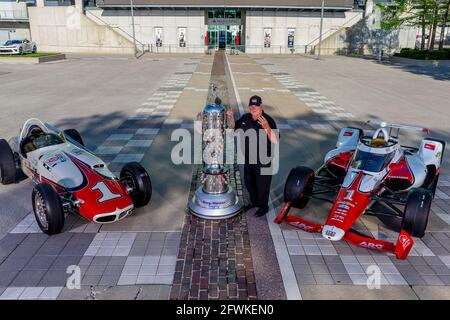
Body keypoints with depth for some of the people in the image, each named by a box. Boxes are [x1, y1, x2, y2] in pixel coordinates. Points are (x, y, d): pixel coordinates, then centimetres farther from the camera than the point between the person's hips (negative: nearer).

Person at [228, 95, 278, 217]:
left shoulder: (268, 120, -21)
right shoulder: (245, 118, -2)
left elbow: (275, 141, -28)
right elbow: (234, 127, 16)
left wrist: (267, 127, -43)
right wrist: (231, 117, -4)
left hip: (263, 159, -6)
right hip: (248, 157, 7)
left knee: (262, 183, 9)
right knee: (248, 181, 22)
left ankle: (263, 206, 31)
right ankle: (254, 201, 46)